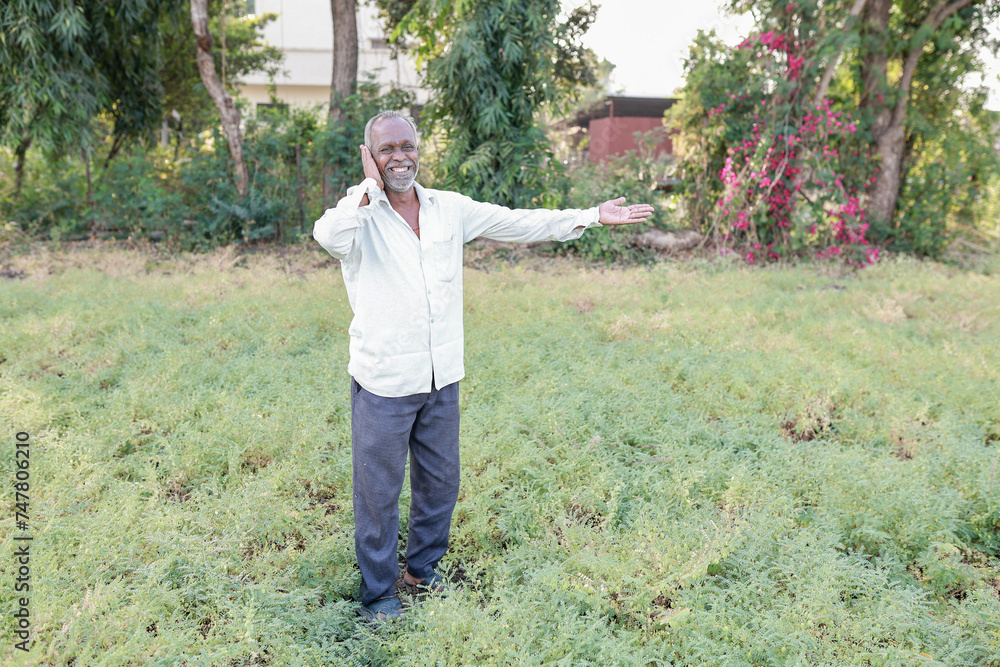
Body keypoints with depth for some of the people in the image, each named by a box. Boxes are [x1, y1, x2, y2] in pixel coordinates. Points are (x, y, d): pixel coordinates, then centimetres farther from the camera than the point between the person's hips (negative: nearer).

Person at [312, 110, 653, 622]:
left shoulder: (450, 208, 5)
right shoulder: (360, 214, -8)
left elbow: (519, 223, 9)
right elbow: (328, 236, -32)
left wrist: (592, 216, 7)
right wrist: (370, 188, -20)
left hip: (442, 377, 5)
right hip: (383, 382, -4)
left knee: (440, 481, 18)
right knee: (378, 490, 8)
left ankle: (423, 566, 42)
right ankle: (378, 591, 28)